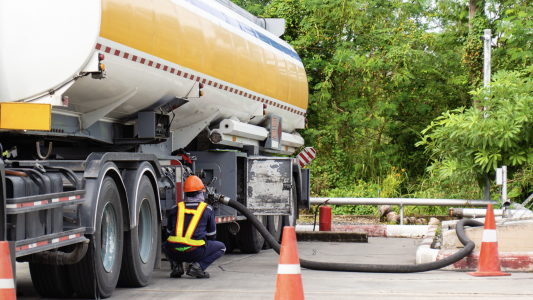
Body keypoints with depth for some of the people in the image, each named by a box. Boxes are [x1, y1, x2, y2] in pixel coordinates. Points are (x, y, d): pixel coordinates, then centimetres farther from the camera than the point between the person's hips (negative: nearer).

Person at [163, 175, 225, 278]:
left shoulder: (175, 209, 15)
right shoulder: (207, 209, 10)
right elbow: (211, 236, 18)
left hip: (174, 252, 3)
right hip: (195, 252, -3)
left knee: (166, 246, 39)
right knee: (221, 247, 20)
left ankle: (176, 265, 9)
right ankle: (198, 265, -2)